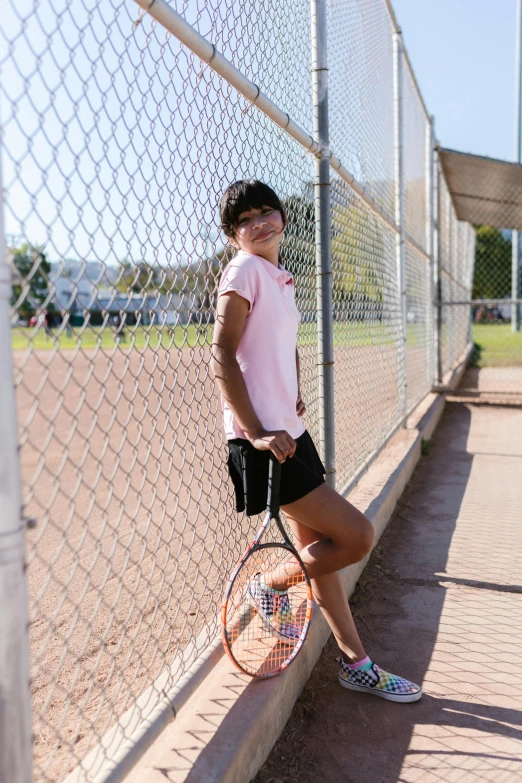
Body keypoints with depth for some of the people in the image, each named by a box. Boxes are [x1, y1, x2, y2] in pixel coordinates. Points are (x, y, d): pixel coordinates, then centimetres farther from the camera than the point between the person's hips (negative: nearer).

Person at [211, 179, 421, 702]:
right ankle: (272, 584, 16)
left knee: (316, 547, 16)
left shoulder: (282, 279, 16)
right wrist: (256, 432, -22)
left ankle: (356, 664, 30)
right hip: (263, 440, -9)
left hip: (288, 432, 9)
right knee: (357, 536, -8)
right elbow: (222, 357, -18)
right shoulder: (245, 270, -10)